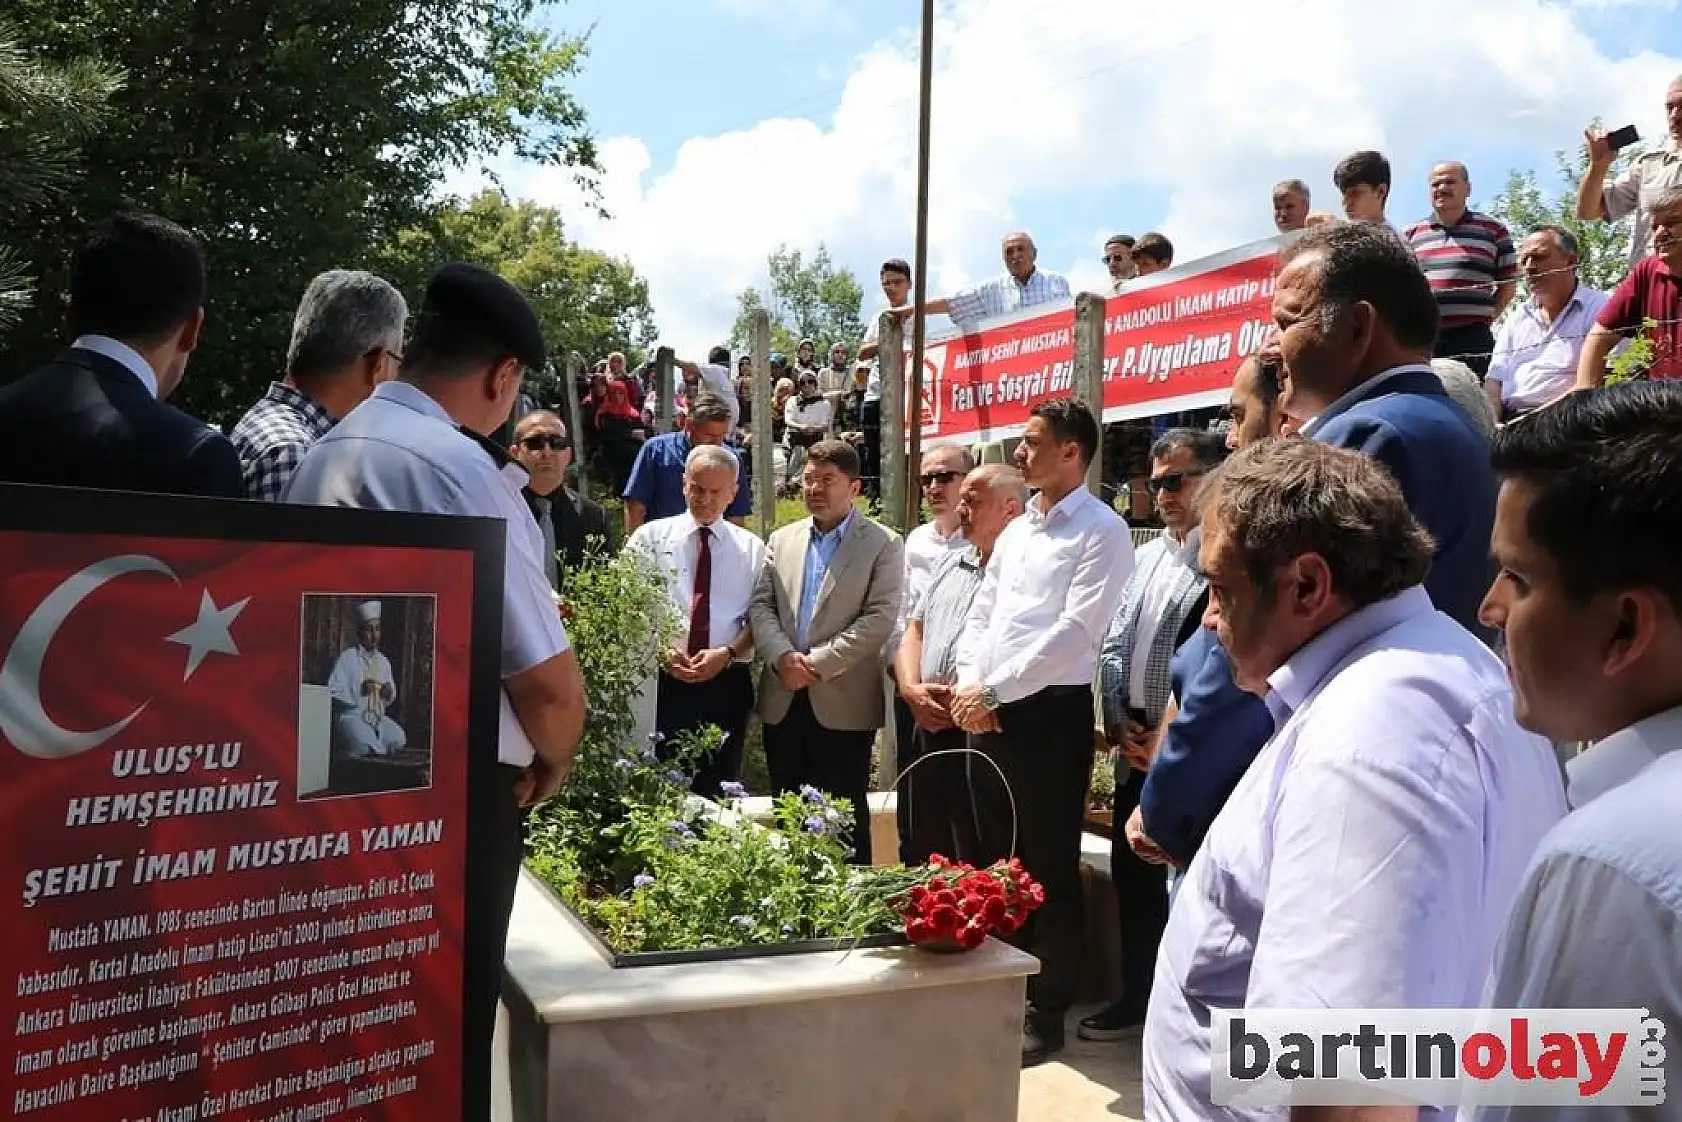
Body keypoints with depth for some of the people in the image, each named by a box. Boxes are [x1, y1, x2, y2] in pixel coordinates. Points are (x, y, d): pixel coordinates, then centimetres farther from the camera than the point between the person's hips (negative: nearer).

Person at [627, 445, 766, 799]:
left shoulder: (752, 548, 9)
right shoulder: (650, 537, 6)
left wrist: (727, 653, -13)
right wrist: (661, 650, -13)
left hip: (726, 684, 1)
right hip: (662, 682, -1)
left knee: (718, 792, 9)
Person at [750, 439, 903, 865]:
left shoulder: (883, 543, -1)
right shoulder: (781, 540, 14)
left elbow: (879, 618, -11)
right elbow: (760, 606, 7)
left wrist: (819, 662, -16)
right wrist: (782, 657, -12)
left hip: (843, 704, -4)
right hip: (783, 702, 5)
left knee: (844, 821, 2)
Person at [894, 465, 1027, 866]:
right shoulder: (947, 561, 16)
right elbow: (913, 631, 17)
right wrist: (911, 688, -1)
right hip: (926, 727, 8)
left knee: (974, 863, 2)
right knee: (917, 855, 18)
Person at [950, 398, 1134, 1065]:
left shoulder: (1101, 531, -8)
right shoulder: (1015, 531, 16)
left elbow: (1076, 631, -17)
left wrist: (995, 690, -15)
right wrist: (969, 684, -3)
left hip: (1052, 712, -7)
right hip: (988, 711, 8)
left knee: (1050, 868, 4)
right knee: (996, 859, 15)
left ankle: (1047, 1013, 16)